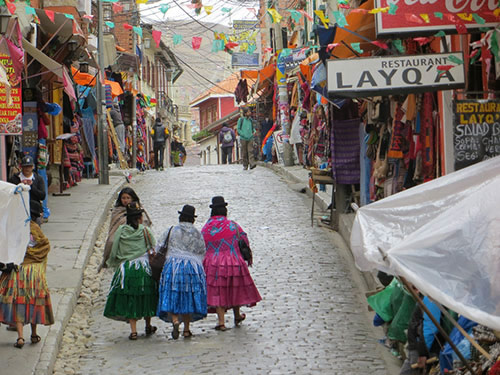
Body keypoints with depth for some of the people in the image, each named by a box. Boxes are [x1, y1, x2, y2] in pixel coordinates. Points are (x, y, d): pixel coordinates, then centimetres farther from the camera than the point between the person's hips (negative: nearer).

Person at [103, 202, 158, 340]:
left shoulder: (120, 231, -2)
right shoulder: (145, 231, -4)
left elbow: (114, 251, 0)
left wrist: (113, 263, 18)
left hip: (126, 269, 0)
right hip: (144, 267, 0)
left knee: (130, 299, 4)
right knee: (146, 297, 15)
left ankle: (133, 330, -2)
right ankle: (148, 326, 28)